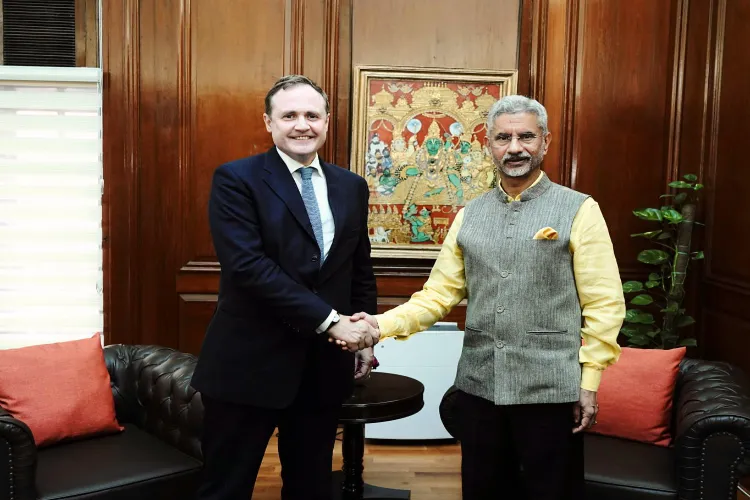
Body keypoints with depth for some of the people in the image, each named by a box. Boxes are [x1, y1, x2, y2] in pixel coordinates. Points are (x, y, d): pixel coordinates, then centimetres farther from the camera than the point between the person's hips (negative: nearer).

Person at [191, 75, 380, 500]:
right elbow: (247, 265, -20)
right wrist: (329, 320, -21)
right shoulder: (236, 179, -8)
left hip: (325, 363, 5)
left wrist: (363, 337, 12)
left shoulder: (351, 186, 9)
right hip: (250, 362, -4)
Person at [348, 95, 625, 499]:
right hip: (478, 385, 4)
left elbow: (603, 303, -6)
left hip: (550, 388, -3)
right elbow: (438, 295, 5)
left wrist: (590, 381, -8)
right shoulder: (468, 216, 8)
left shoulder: (579, 210, -4)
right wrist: (383, 324, -10)